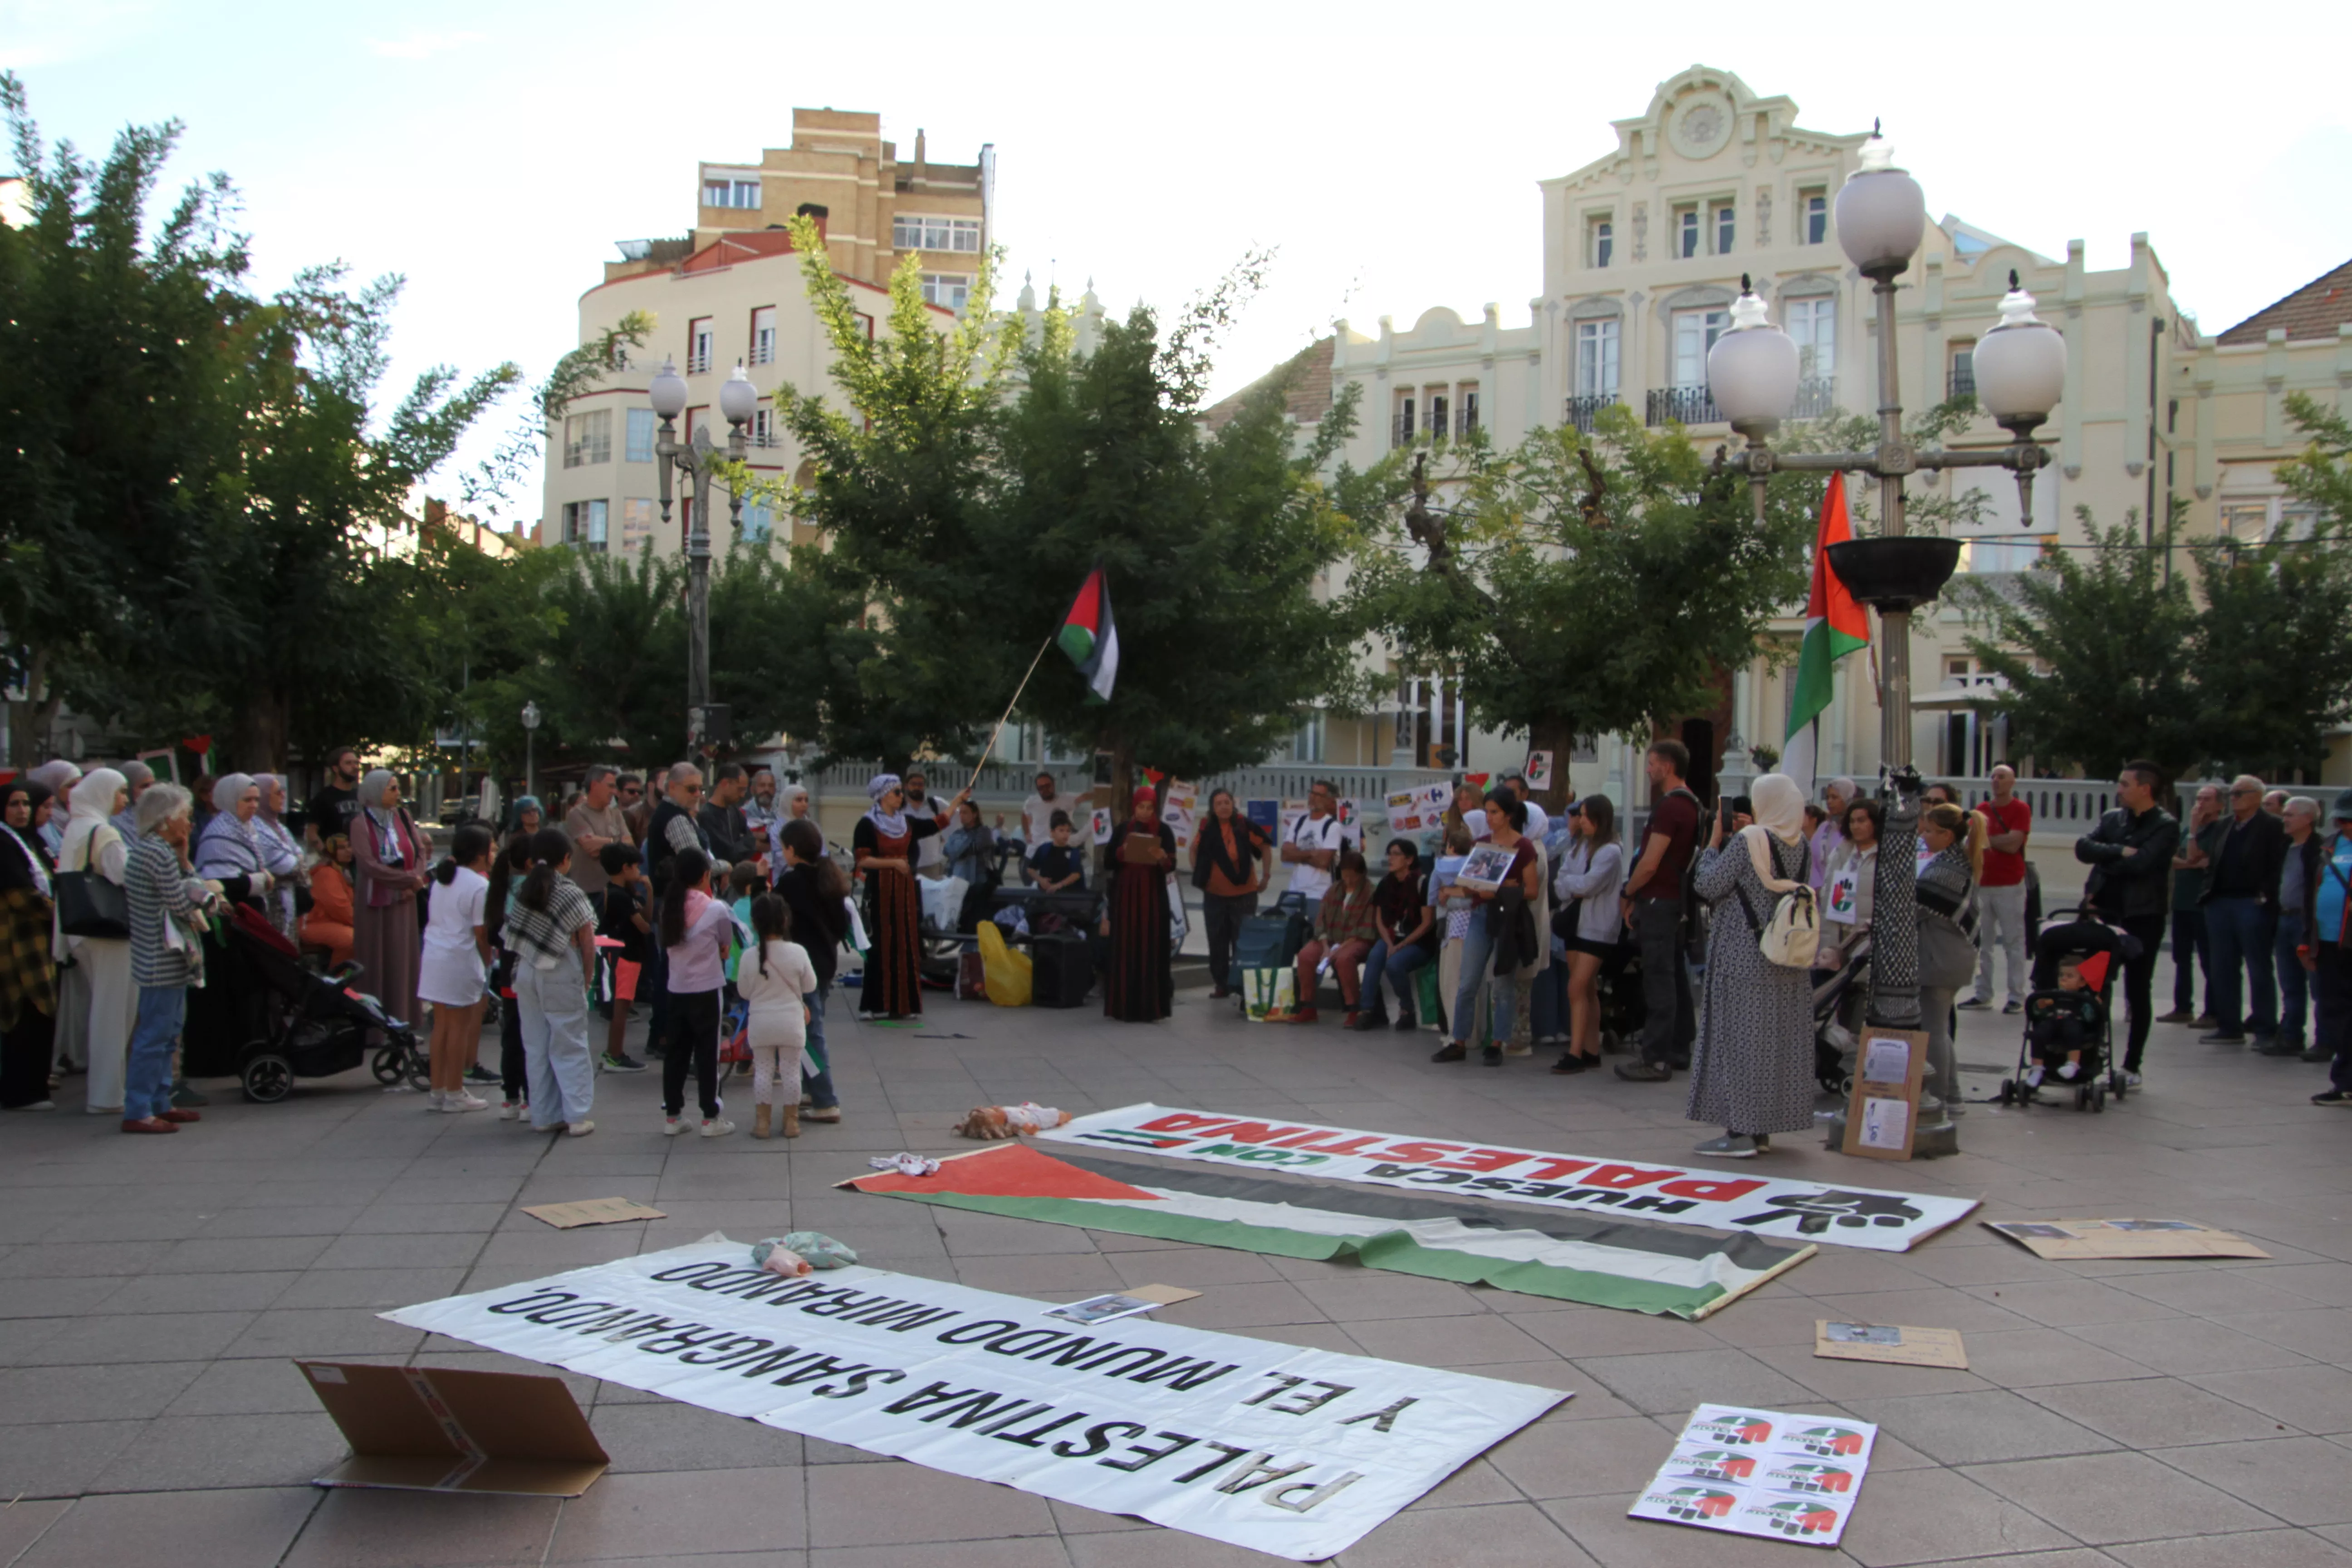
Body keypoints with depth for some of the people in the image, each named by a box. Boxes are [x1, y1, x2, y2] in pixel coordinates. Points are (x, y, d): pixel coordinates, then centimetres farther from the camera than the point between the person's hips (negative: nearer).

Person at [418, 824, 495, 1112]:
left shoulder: (442, 878, 12)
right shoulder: (479, 885, -13)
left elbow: (431, 918, 14)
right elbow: (481, 934, -14)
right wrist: (489, 964, -2)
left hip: (433, 957, 8)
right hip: (461, 961, -8)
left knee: (441, 1025, 13)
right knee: (459, 1026, 1)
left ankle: (438, 1091, 19)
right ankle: (455, 1093, 7)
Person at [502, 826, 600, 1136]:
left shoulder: (523, 890, 5)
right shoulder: (571, 894, -10)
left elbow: (510, 934, 4)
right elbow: (587, 943, -8)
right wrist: (588, 979, 4)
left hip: (525, 972, 5)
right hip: (561, 976, -5)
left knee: (535, 1047, 11)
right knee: (570, 1047, 1)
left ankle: (544, 1116, 15)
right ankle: (577, 1116, 0)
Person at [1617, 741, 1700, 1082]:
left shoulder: (1670, 807, -18)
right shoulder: (1690, 804, 13)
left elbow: (1650, 864, -21)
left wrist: (1627, 894, -6)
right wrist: (1637, 894, 16)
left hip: (1658, 900, -10)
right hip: (1676, 898, 10)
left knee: (1659, 980, -8)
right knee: (1675, 975, 15)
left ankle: (1657, 1060, -6)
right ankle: (1679, 1049, 23)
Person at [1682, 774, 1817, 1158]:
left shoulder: (1748, 841, -14)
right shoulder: (1799, 844, 6)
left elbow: (1708, 886, -13)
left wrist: (1713, 843, 1)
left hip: (1743, 960, -7)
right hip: (1785, 962, 7)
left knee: (1739, 1038, -2)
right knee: (1777, 1041, 10)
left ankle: (1741, 1131, -2)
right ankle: (1762, 1130, 17)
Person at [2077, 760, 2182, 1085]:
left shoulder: (2166, 826, -6)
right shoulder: (2112, 818, 11)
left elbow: (2140, 863, -20)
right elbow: (2083, 847, -4)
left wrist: (2105, 861, -6)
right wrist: (2119, 852, -17)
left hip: (2142, 918, -5)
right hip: (2105, 914, 5)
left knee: (2138, 994, 4)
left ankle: (2132, 1066, 11)